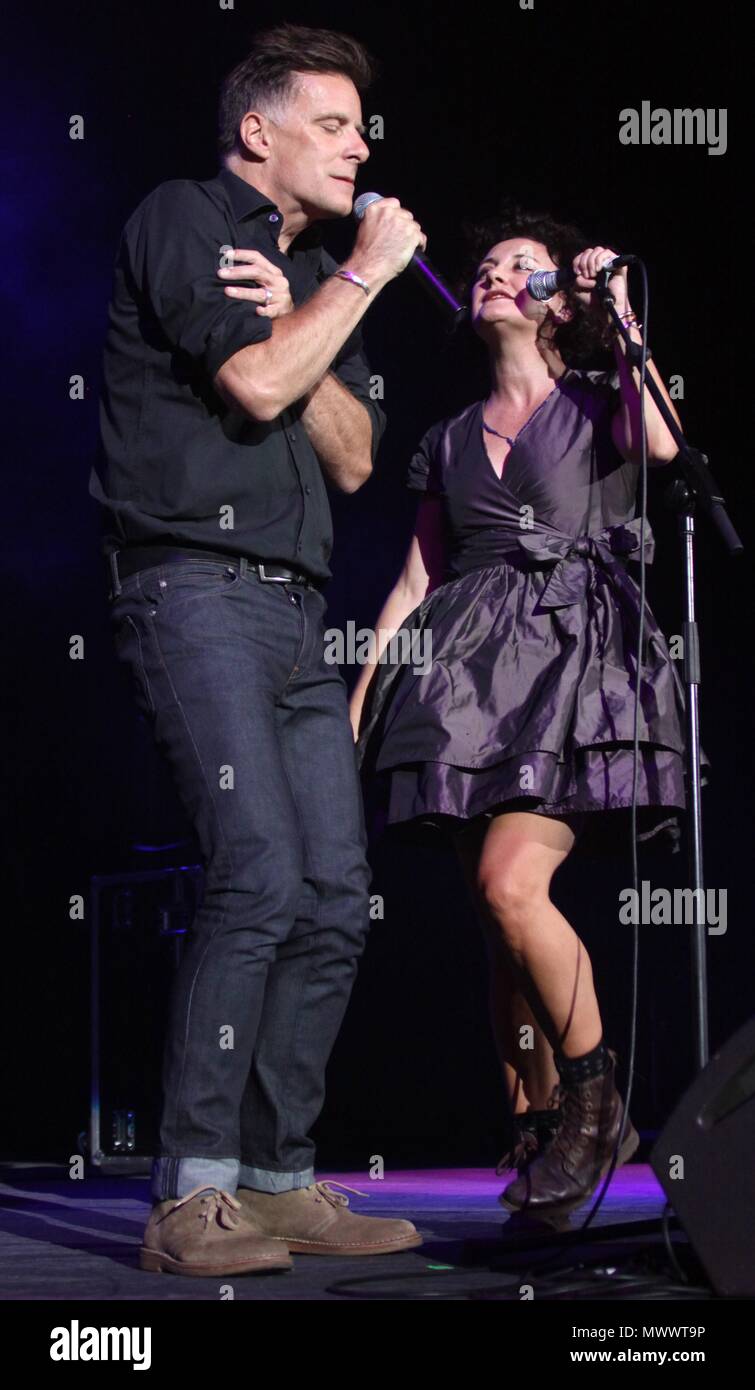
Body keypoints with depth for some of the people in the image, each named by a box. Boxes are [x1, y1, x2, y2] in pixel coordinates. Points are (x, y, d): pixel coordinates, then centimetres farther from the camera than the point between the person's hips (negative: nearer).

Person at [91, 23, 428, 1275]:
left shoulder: (318, 276, 24)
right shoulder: (183, 219, 2)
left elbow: (352, 457, 13)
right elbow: (254, 381, -12)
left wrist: (294, 315, 0)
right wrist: (363, 276, 0)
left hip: (295, 609, 8)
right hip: (195, 589, -8)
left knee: (335, 902, 2)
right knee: (261, 876, -20)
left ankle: (281, 1182, 9)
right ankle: (192, 1196, -17)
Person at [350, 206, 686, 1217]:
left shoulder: (597, 404, 9)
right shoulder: (451, 440, 20)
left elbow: (661, 443, -15)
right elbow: (417, 577, 20)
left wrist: (620, 309, -9)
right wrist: (360, 690, 12)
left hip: (572, 660, -5)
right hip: (473, 675, 5)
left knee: (510, 880, -21)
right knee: (500, 910, -1)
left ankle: (595, 1098, -7)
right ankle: (539, 1131, 5)